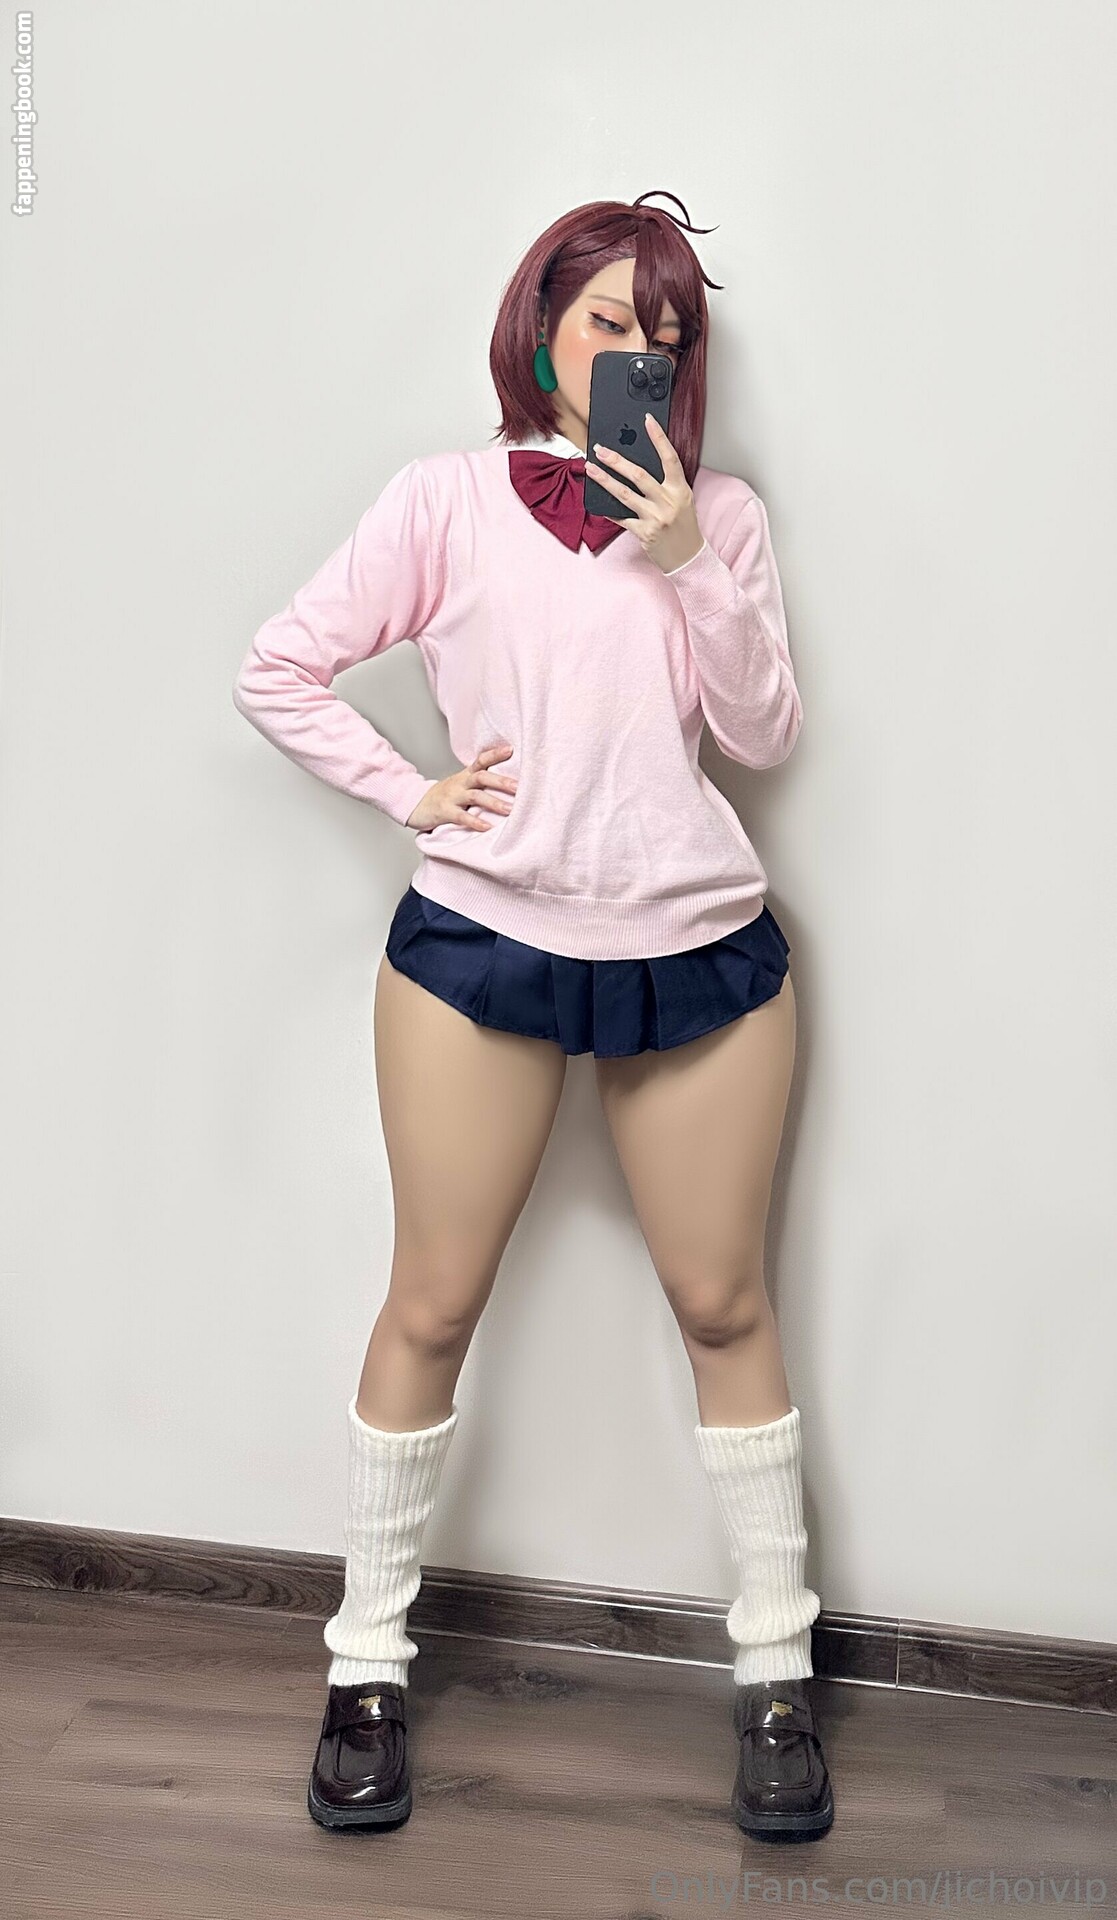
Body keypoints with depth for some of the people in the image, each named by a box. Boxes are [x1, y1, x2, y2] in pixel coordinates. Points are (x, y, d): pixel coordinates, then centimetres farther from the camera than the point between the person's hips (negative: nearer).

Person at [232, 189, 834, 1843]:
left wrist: (689, 560, -7)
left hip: (699, 949, 2)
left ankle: (776, 1670, 24)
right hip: (483, 943, -2)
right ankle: (369, 1662, 23)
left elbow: (764, 733, 2)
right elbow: (279, 670, 2)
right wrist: (408, 792, -6)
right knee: (434, 1306, 5)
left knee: (724, 1304, 8)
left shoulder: (718, 515, 10)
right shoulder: (450, 501, 2)